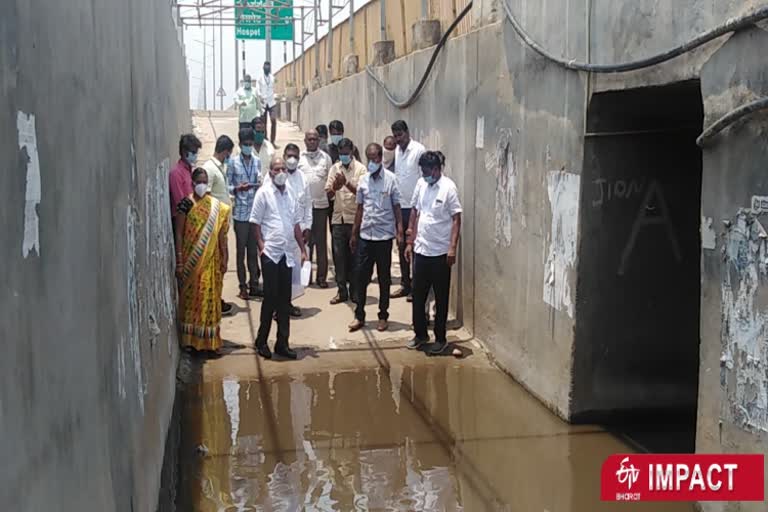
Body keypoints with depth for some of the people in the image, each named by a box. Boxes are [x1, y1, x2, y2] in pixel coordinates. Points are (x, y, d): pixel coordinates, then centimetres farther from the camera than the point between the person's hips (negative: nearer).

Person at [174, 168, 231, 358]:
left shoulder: (217, 207, 4)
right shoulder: (186, 204, -6)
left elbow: (221, 235, 7)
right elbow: (179, 234, -8)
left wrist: (224, 259, 4)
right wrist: (179, 260, -12)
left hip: (210, 260, 3)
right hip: (191, 260, -3)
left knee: (210, 298, 5)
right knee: (192, 297, 4)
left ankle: (209, 342, 15)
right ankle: (192, 341, 14)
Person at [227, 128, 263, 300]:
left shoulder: (257, 162, 9)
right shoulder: (233, 163, -3)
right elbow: (227, 186, -3)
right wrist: (238, 188, -21)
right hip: (240, 212, -4)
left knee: (254, 249, 10)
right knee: (241, 250, 3)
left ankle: (254, 284, 18)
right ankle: (243, 287, 10)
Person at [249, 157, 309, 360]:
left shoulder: (291, 193, 12)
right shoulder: (264, 193, -3)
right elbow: (255, 222, -4)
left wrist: (303, 249, 13)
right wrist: (261, 246, -12)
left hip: (287, 253, 5)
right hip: (270, 252, -5)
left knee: (284, 300, 8)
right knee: (270, 297, -2)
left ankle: (282, 343, 15)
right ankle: (261, 341, 12)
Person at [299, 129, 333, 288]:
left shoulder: (325, 157, 7)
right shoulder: (298, 158, 5)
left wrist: (330, 196, 2)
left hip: (321, 204, 0)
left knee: (321, 242, 3)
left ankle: (322, 276, 9)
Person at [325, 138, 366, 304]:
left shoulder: (360, 168, -2)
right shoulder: (334, 168, 8)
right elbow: (328, 193, 3)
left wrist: (347, 184, -25)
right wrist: (334, 187, -18)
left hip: (354, 218, -3)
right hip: (338, 218, 3)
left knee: (354, 256, 4)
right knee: (339, 255, 3)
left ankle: (354, 290, 14)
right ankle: (342, 291, 10)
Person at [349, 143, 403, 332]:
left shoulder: (390, 179, -5)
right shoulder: (363, 180, 6)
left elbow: (396, 207, -3)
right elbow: (360, 208, 11)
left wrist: (399, 231, -9)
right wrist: (354, 233, 11)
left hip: (384, 235, -3)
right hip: (365, 235, 3)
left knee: (384, 277, 7)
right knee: (362, 276, 5)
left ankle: (383, 316, 17)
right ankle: (359, 316, 14)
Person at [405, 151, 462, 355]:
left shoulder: (448, 187, -12)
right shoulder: (421, 184, 6)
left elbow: (456, 218, -13)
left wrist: (453, 248, -19)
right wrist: (410, 242, 12)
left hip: (440, 252, -5)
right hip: (420, 250, 6)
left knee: (441, 298, 6)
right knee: (418, 296, 11)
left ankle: (440, 338, 16)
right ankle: (420, 334, 26)